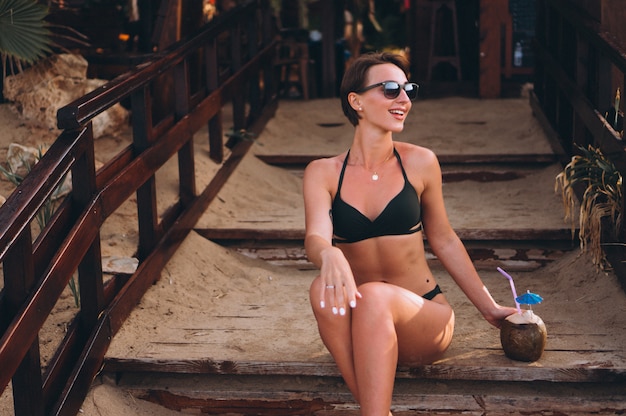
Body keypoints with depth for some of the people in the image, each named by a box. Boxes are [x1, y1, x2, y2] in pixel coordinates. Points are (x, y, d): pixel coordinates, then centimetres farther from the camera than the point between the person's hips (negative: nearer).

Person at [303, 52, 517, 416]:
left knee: (374, 296, -32)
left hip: (424, 320, -1)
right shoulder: (323, 173, -1)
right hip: (361, 326, 1)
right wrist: (330, 255, -42)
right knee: (325, 288, -31)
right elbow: (315, 238, -16)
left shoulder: (419, 163, -1)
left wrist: (489, 307, 14)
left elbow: (444, 240, 11)